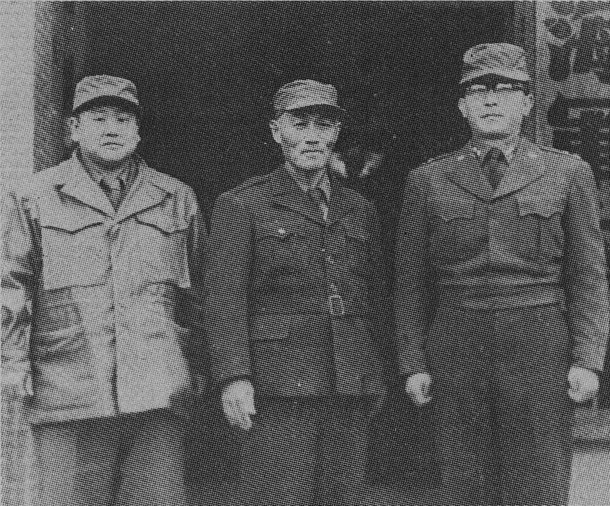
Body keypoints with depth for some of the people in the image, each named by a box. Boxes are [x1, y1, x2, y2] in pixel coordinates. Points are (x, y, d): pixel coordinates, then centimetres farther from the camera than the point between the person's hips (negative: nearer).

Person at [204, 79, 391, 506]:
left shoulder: (359, 210, 16)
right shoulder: (240, 206, 2)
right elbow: (225, 297, -6)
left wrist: (377, 377, 15)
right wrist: (233, 378, -16)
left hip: (351, 389, 4)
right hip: (279, 388, -4)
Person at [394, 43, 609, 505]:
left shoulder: (568, 174, 6)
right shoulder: (428, 181, 8)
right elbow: (412, 282, 8)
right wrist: (414, 363, 2)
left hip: (540, 357, -1)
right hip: (457, 357, 1)